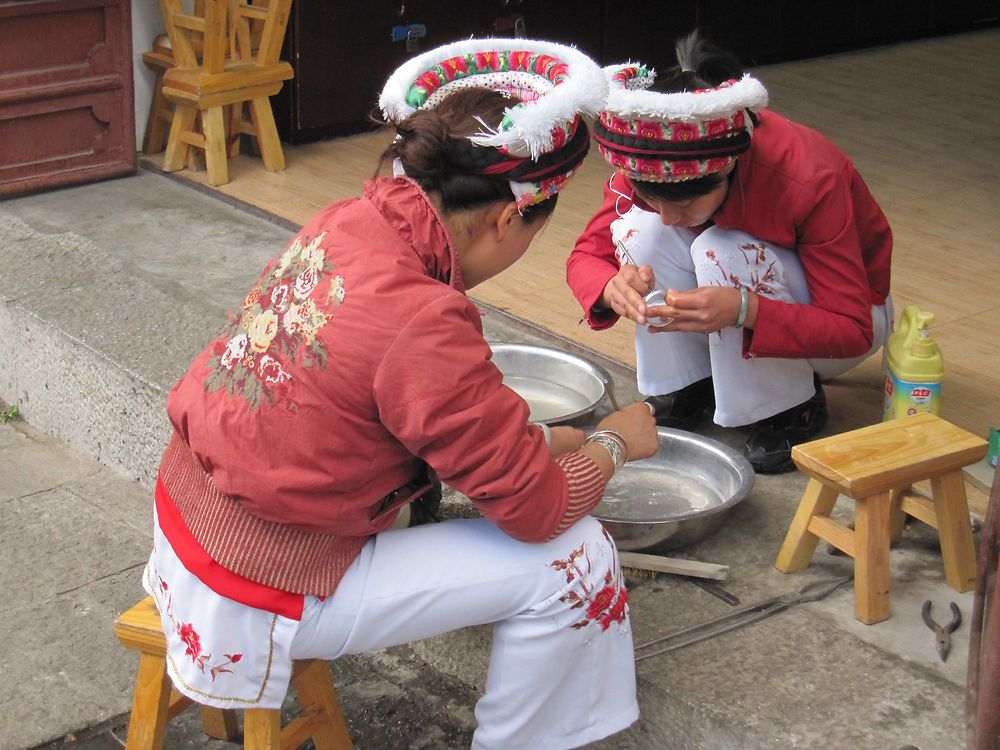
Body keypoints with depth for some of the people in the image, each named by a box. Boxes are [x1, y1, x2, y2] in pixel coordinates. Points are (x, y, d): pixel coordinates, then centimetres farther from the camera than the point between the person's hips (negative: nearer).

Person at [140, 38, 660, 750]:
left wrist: (539, 438, 12)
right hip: (260, 591, -9)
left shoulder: (345, 223, -6)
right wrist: (613, 442, 0)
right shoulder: (422, 323, -29)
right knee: (575, 559, -8)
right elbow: (539, 509, -17)